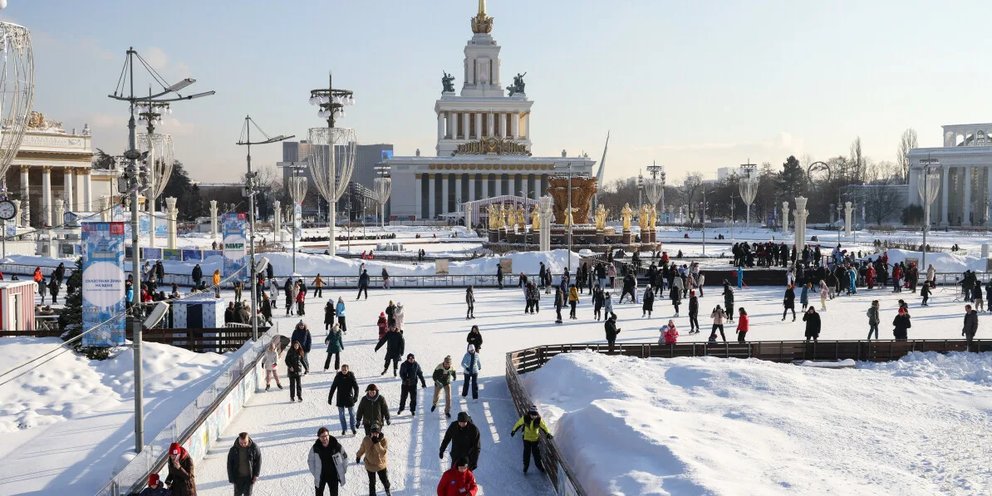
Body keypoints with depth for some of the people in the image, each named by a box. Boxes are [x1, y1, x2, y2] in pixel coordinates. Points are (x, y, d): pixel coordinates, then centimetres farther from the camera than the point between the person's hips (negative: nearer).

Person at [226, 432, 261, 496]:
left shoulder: (254, 447, -15)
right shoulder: (233, 449, -15)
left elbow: (258, 461, -5)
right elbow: (229, 464, -6)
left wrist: (256, 475, -8)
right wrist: (231, 478, -8)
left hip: (249, 476, 0)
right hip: (238, 477, 0)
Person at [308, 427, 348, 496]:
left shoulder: (337, 446, -19)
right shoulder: (315, 448, -18)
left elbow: (344, 457, -3)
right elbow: (310, 460, -1)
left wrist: (343, 470, -2)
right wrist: (314, 473, -3)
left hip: (333, 475, 0)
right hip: (320, 477, 0)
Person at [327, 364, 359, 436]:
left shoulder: (351, 376, -10)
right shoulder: (338, 376, -8)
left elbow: (356, 387, -9)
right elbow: (333, 388, -2)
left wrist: (356, 396, -23)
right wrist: (329, 398, -2)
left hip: (349, 398, -1)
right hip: (340, 399, 1)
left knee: (352, 414, 7)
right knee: (341, 415, 7)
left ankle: (353, 428, 22)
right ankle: (344, 429, 21)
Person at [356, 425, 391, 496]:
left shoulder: (383, 440, -22)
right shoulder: (366, 439, -16)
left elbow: (383, 452, -32)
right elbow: (362, 449, 4)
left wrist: (377, 443, -41)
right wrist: (358, 456, 18)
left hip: (381, 465, -1)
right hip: (370, 465, 1)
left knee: (384, 480, 17)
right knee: (372, 482, 17)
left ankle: (387, 489, 50)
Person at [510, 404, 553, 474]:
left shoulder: (539, 419, -17)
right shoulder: (525, 418, -18)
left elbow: (544, 426, -10)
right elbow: (518, 424, -4)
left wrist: (548, 434, -21)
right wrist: (514, 431, 2)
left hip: (535, 439, 0)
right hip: (527, 438, 0)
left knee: (536, 453, 10)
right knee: (527, 453, 6)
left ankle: (539, 465, 29)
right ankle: (526, 466, 24)